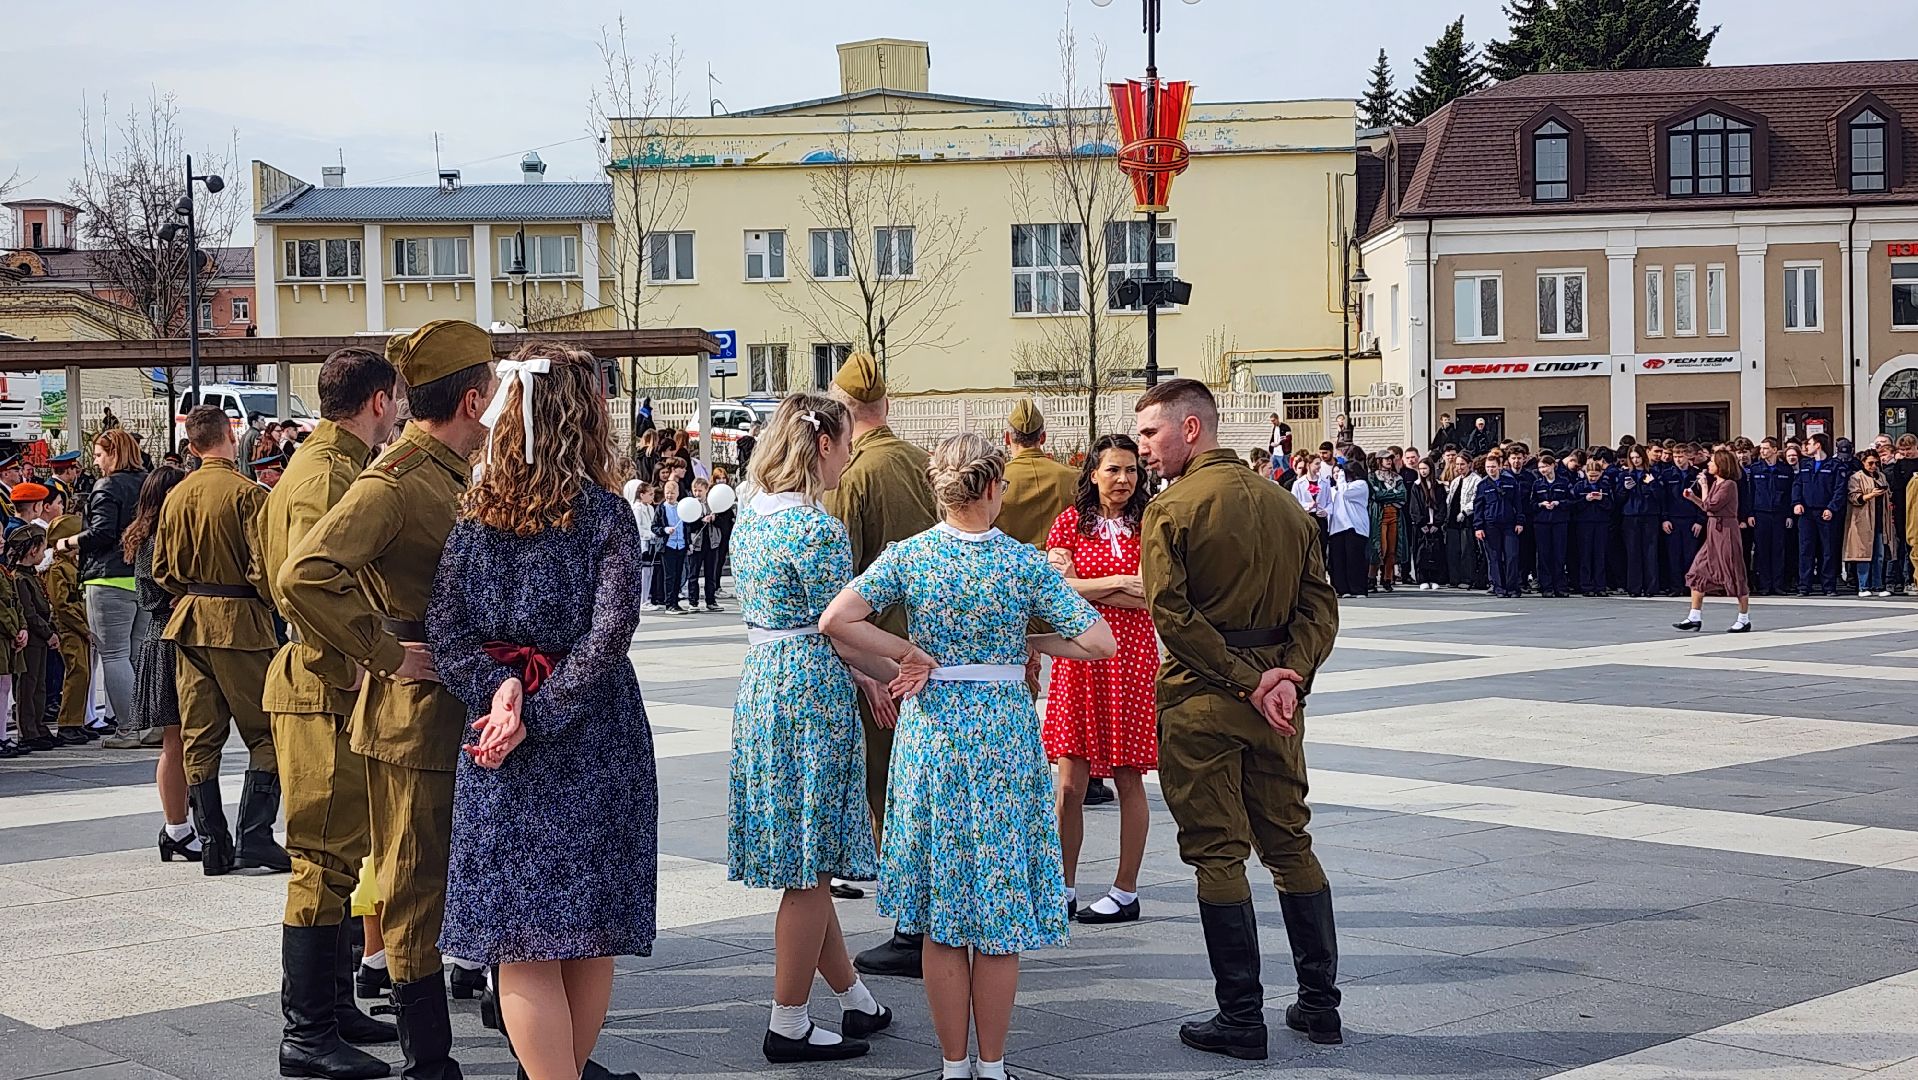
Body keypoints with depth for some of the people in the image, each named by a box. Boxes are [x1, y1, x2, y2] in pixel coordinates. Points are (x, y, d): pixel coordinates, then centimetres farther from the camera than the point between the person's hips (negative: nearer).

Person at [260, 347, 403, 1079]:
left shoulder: (338, 465, 17)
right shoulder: (328, 474, -16)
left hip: (338, 689, 11)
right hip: (326, 689, -11)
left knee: (345, 853, 17)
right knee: (327, 860, -6)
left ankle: (333, 1007, 27)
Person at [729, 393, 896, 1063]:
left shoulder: (752, 514, 10)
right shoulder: (817, 528, -18)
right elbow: (840, 632, -16)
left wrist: (861, 677, 16)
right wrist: (907, 676, -6)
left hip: (761, 687, 9)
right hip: (811, 699, -9)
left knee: (806, 866, 16)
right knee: (810, 869, 1)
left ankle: (855, 1000, 30)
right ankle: (789, 1027, 9)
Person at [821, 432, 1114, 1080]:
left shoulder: (908, 557, -4)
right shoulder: (1026, 563, -7)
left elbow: (835, 620, -14)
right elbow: (1099, 643, -12)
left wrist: (911, 653, -5)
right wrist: (1028, 641, 2)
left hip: (931, 735, 1)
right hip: (1005, 735, -1)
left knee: (941, 919, 10)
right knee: (1001, 913, 10)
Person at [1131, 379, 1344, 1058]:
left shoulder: (1170, 509, -10)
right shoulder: (1283, 504, 9)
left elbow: (1171, 613, -18)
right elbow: (1320, 604, 3)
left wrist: (1248, 683, -15)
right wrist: (1288, 675, -8)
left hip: (1201, 700, -6)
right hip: (1276, 697, 6)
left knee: (1217, 854, 1)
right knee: (1289, 842, 15)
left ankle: (1241, 1019, 5)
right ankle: (1320, 1003, 19)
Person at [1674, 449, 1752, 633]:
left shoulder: (1729, 485, -13)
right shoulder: (1715, 483, 14)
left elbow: (1710, 505, -17)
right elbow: (1707, 508, 18)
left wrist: (1704, 486, -8)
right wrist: (1692, 497, 7)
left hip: (1726, 531, -9)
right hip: (1713, 532, 9)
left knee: (1734, 575, -2)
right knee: (1697, 572, 5)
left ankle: (1744, 620, 7)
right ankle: (1695, 617, 8)